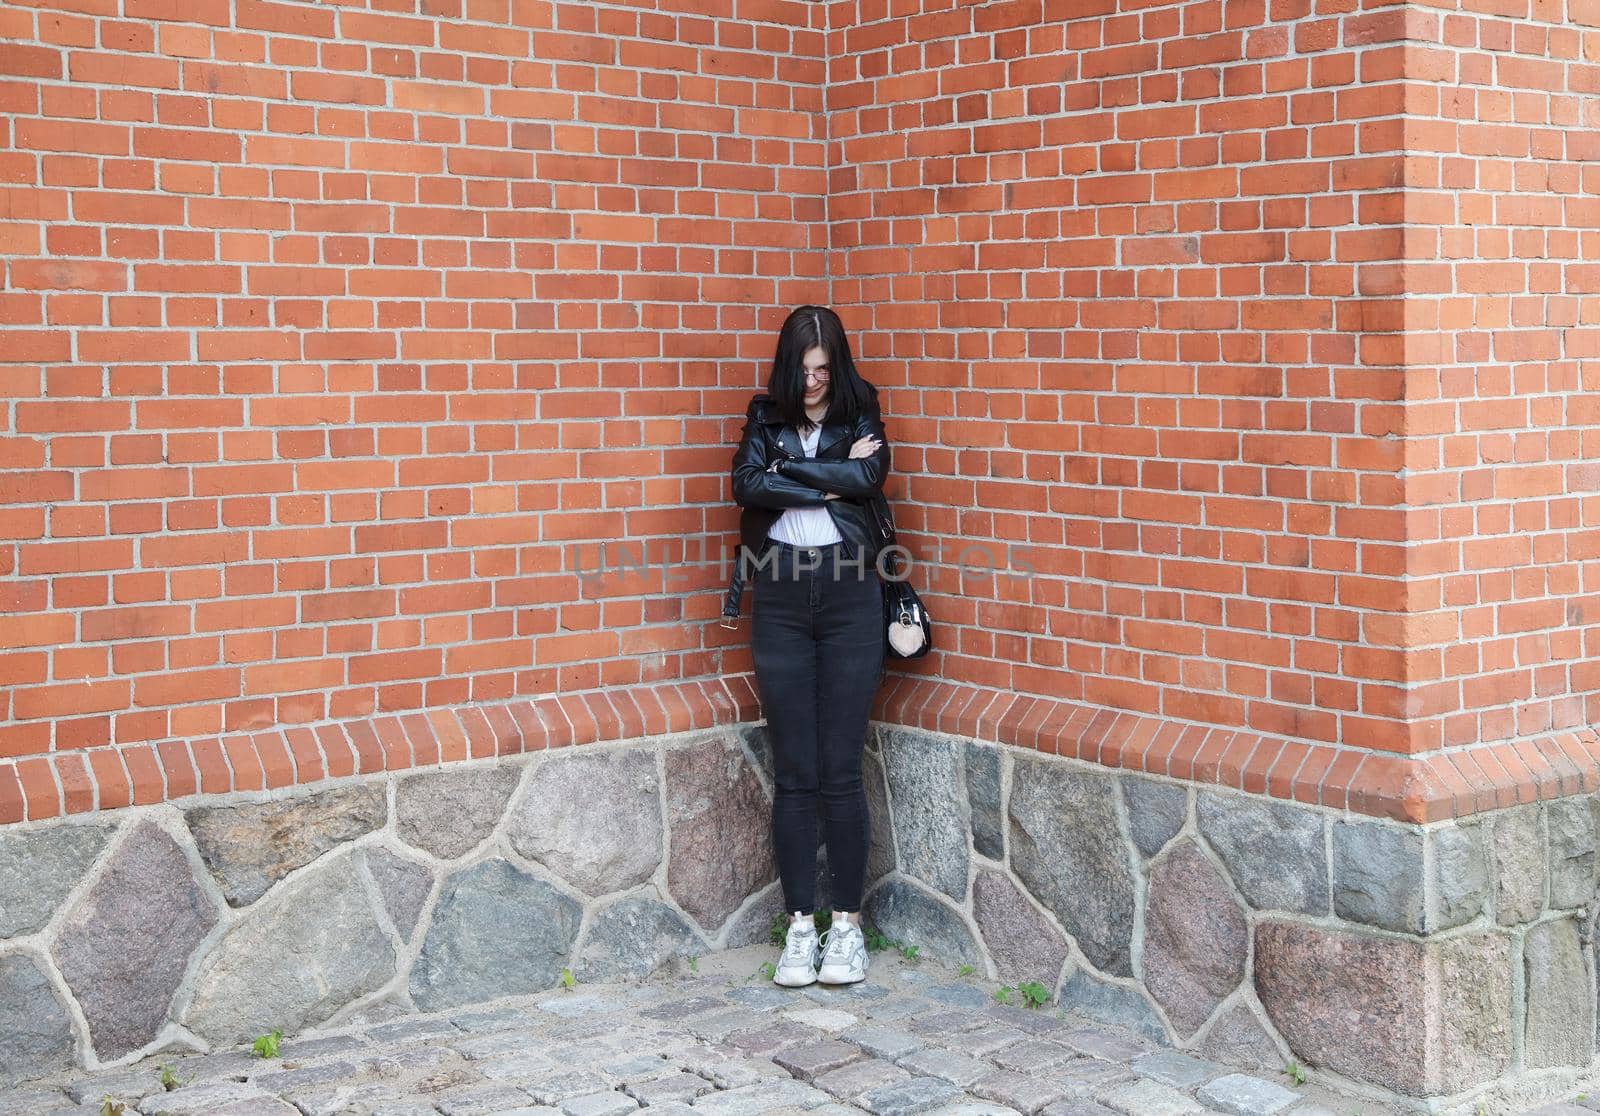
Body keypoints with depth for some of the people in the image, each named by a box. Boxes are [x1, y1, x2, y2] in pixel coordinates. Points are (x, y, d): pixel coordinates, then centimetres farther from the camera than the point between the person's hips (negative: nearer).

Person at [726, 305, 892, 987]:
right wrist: (831, 479, -9)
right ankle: (800, 927, 10)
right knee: (793, 772, 2)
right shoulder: (765, 421, 10)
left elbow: (869, 476, -12)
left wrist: (787, 470, -7)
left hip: (849, 596, -1)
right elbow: (746, 485, -9)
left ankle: (847, 924, 9)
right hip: (780, 598, 1)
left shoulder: (859, 420, 9)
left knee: (840, 771, -2)